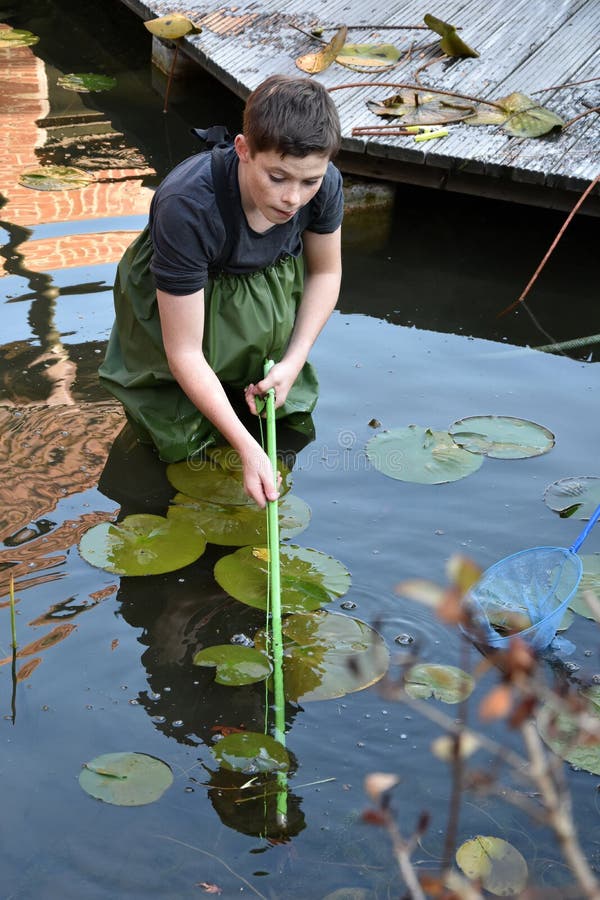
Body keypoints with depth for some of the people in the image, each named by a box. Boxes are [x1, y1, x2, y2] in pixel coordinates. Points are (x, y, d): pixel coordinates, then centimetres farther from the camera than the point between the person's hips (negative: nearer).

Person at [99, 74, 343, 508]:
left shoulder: (325, 184, -25)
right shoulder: (187, 208, -39)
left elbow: (325, 272, -2)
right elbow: (185, 353, -34)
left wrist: (292, 362, -15)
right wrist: (248, 448, -38)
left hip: (265, 280, 4)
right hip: (171, 297, -4)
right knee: (180, 438, -11)